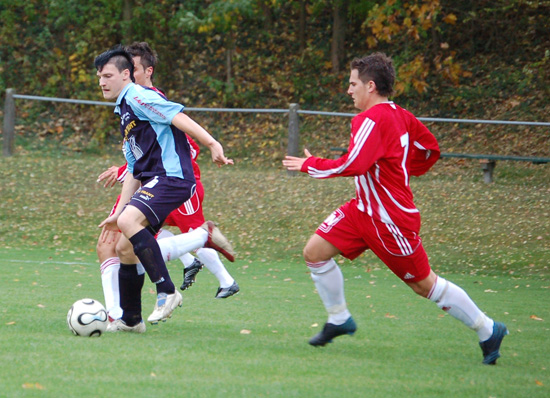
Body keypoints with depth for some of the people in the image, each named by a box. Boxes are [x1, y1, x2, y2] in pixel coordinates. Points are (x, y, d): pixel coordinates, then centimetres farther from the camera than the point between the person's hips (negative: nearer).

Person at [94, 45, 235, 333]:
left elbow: (178, 117, -17)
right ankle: (130, 320, 17)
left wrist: (212, 144, -28)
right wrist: (118, 211, 21)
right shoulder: (124, 114, 26)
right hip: (154, 181, 10)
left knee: (130, 222, -30)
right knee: (125, 248, 9)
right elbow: (134, 170, 27)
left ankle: (166, 291, -26)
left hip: (172, 176, -10)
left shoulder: (137, 97, -4)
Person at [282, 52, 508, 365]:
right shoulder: (399, 115, 6)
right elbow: (431, 149, 15)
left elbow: (353, 165, -31)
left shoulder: (372, 119, -22)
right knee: (315, 251, 3)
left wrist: (310, 165, -18)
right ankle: (340, 319, 17)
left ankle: (488, 330, 13)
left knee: (425, 284, 1)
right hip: (364, 208, 10)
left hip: (391, 218, -10)